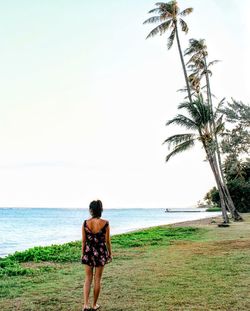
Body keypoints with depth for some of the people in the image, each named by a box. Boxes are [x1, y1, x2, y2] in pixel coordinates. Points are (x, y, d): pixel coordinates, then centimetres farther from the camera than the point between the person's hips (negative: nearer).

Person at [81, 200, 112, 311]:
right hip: (101, 253, -1)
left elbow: (84, 241, -1)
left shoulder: (85, 223, -8)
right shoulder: (105, 223, -12)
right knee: (97, 280, 12)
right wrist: (110, 253, 8)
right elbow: (107, 241, -5)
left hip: (88, 252, 1)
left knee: (88, 279, 13)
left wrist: (83, 253, 12)